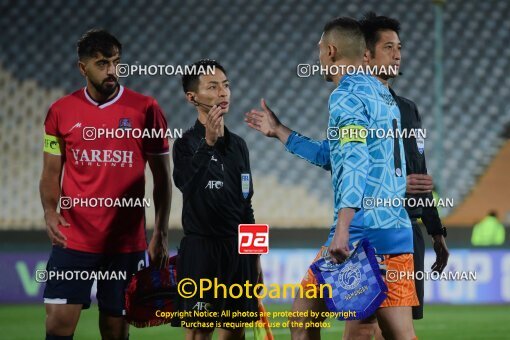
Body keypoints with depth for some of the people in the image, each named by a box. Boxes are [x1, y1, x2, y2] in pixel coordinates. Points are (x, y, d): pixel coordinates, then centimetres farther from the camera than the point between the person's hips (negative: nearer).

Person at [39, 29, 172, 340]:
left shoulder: (145, 109, -2)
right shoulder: (61, 111, 3)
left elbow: (162, 177, 3)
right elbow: (51, 172, 9)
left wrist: (161, 234, -2)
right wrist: (50, 212, -10)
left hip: (127, 243, -1)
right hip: (73, 240, 1)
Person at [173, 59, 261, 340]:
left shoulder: (238, 145, 13)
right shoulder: (186, 143, -6)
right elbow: (186, 184, -26)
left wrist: (254, 258, 17)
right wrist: (208, 142, -35)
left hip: (238, 252, 6)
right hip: (200, 250, -6)